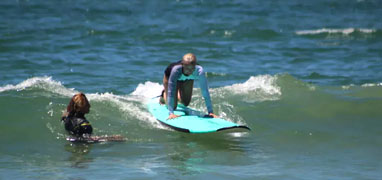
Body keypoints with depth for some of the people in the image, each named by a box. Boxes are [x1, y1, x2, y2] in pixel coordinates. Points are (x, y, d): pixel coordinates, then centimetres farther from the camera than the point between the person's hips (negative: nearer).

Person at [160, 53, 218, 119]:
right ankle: (164, 94, 32)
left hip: (188, 79, 2)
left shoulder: (199, 71, -43)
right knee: (173, 107, -1)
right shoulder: (176, 69, -48)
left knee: (185, 104, 11)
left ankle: (177, 95, 44)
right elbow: (171, 91, -46)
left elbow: (205, 92, -39)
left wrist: (210, 112, -42)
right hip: (170, 76, -2)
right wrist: (171, 113, -52)